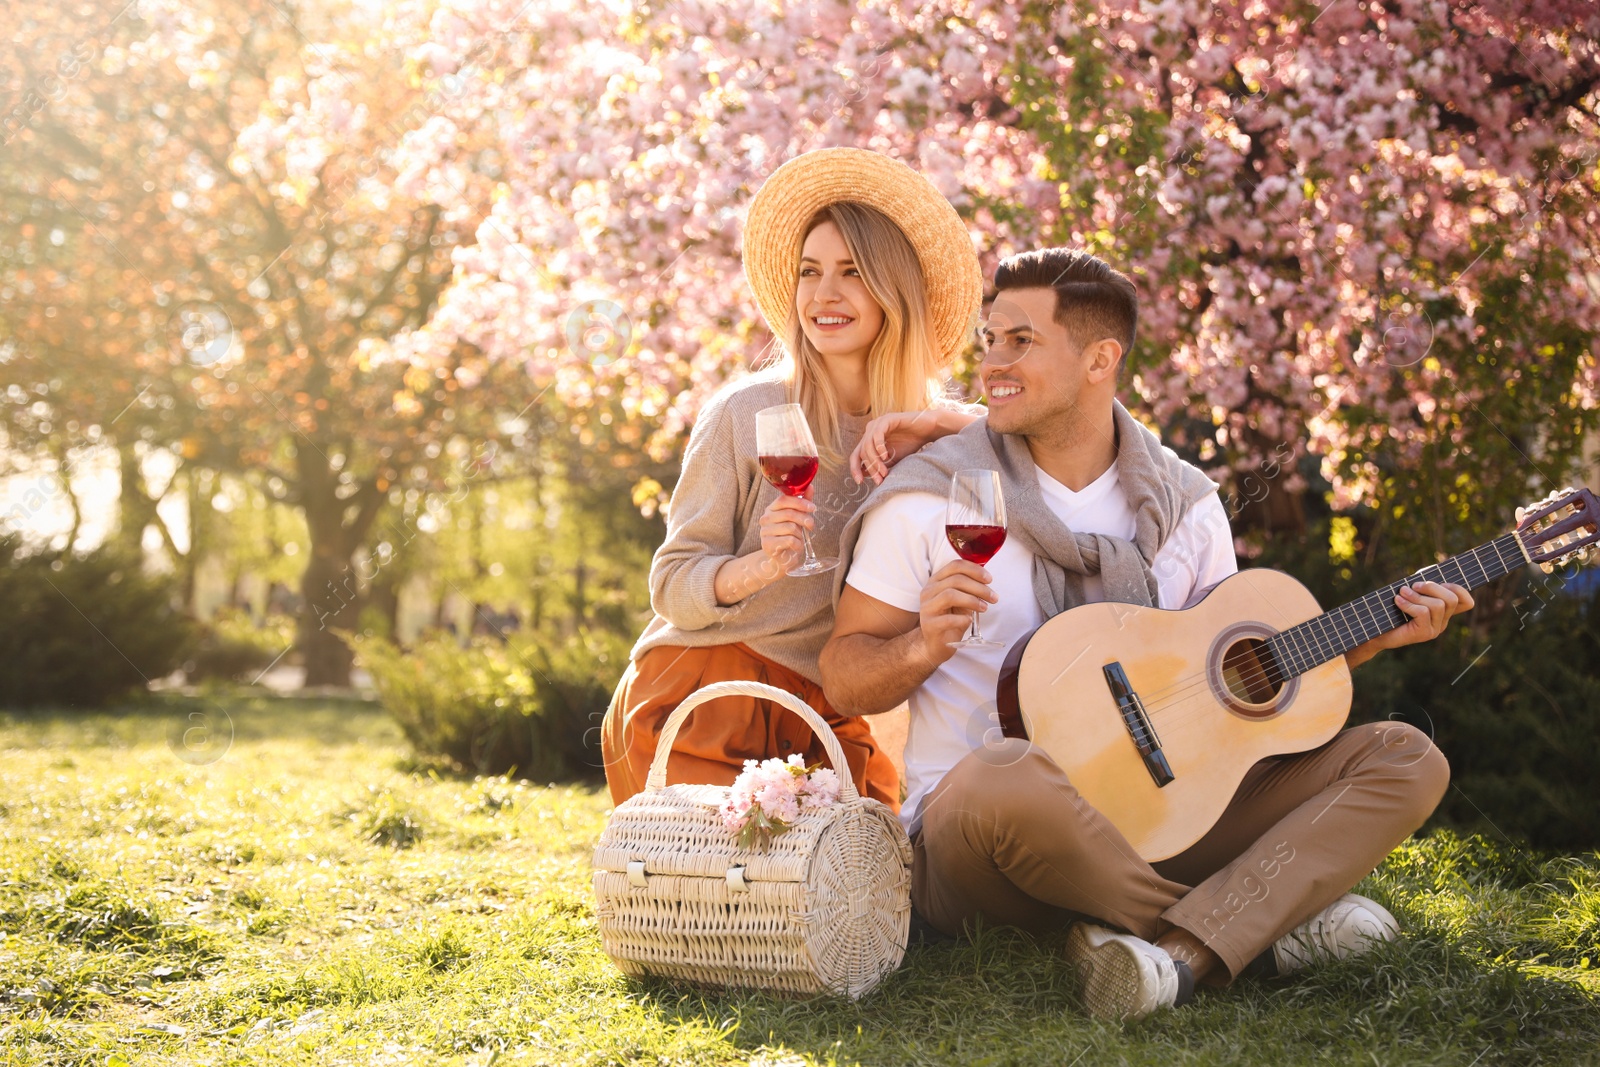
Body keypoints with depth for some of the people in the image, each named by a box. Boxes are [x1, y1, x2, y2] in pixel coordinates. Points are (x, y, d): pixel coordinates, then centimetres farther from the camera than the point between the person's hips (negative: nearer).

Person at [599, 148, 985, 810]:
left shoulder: (927, 434, 6)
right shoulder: (747, 412, -4)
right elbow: (671, 584, -6)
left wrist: (940, 424, -15)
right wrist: (761, 567, -26)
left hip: (825, 726, 4)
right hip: (696, 707, -4)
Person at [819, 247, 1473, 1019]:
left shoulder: (1184, 502, 8)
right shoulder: (932, 496, -3)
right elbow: (845, 682, -1)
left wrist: (1371, 636, 3)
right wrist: (924, 646, -22)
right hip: (970, 831, -4)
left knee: (1405, 759, -9)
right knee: (1007, 781, -42)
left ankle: (1175, 951, -30)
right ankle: (1265, 926, -17)